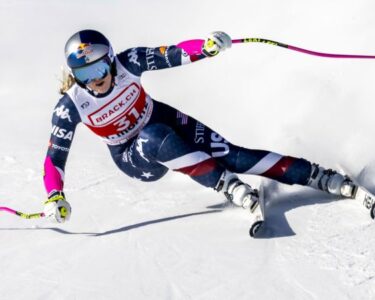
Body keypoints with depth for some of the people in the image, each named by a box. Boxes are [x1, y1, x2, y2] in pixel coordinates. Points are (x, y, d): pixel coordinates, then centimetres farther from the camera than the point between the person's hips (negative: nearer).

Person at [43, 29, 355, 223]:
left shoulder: (128, 63, -21)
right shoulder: (70, 107, -22)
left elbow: (174, 54, -20)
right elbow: (55, 157, -17)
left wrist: (206, 47, -40)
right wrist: (54, 196, -32)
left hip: (168, 122, 1)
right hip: (136, 159, -1)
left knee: (229, 154, -19)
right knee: (155, 138, -38)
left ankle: (321, 177, -16)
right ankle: (228, 186, -34)